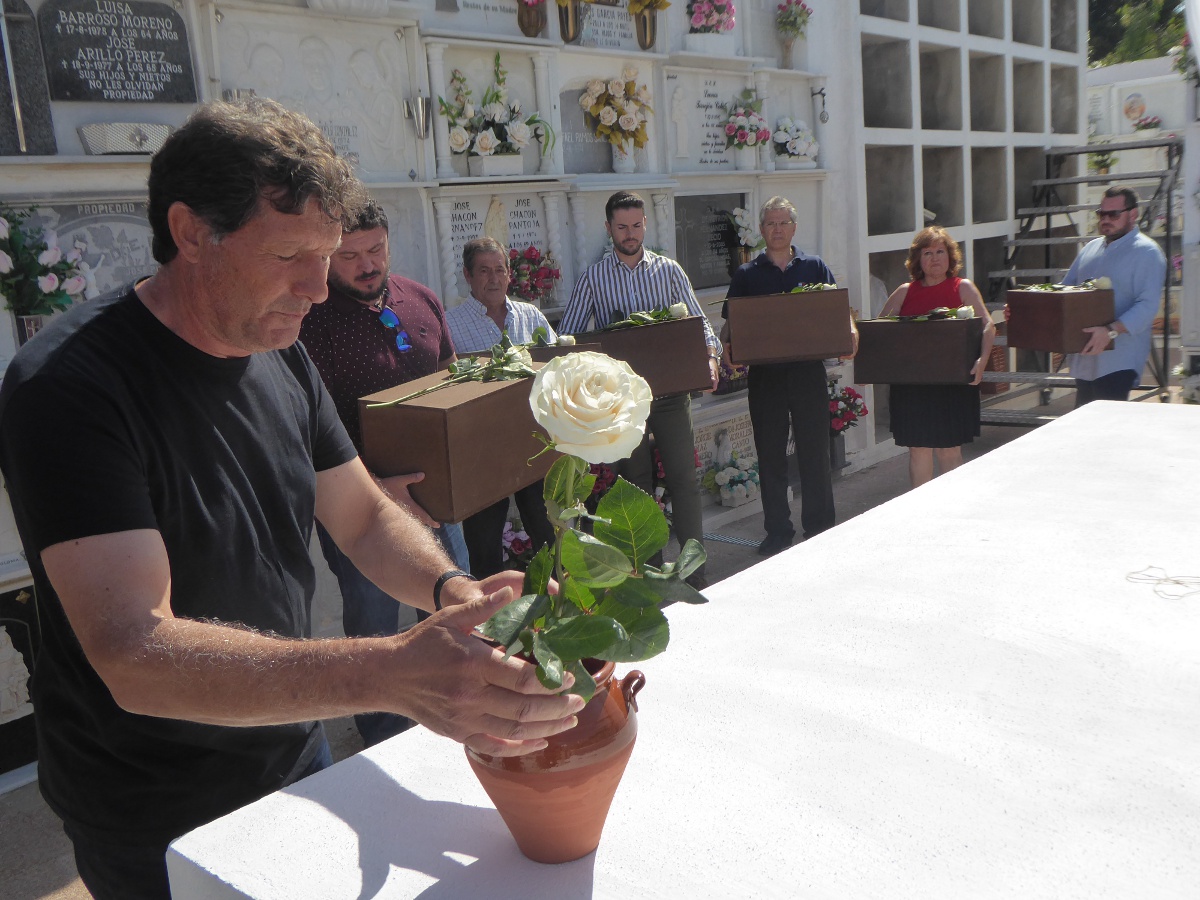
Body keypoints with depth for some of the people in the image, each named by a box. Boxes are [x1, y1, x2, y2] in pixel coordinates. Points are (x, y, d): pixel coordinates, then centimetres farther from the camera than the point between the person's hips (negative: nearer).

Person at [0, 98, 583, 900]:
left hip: (294, 754, 7)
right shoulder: (70, 384, -26)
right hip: (160, 825, -6)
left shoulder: (283, 357, -2)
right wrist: (392, 672, -48)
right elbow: (135, 655, -35)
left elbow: (367, 518, 2)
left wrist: (452, 590, -21)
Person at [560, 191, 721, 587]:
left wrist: (710, 357, -13)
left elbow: (698, 322, 7)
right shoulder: (593, 278, 5)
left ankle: (696, 570, 6)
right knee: (636, 483, 8)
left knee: (683, 477, -2)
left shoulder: (669, 270, 8)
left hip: (670, 390, 0)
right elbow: (566, 338, 3)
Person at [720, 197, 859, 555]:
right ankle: (777, 532, 17)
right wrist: (727, 346, -15)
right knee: (770, 454, 6)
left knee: (815, 451, 4)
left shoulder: (814, 266, 9)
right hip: (763, 373, 1)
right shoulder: (747, 274, 8)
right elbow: (730, 323, 6)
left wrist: (849, 331, -14)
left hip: (808, 369, 0)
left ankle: (819, 528, 17)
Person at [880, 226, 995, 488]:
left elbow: (988, 326, -7)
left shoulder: (963, 288, 4)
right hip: (910, 382, 2)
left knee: (948, 451, 1)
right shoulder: (905, 292, 11)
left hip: (953, 380, -2)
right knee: (918, 449, 6)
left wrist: (981, 360, -25)